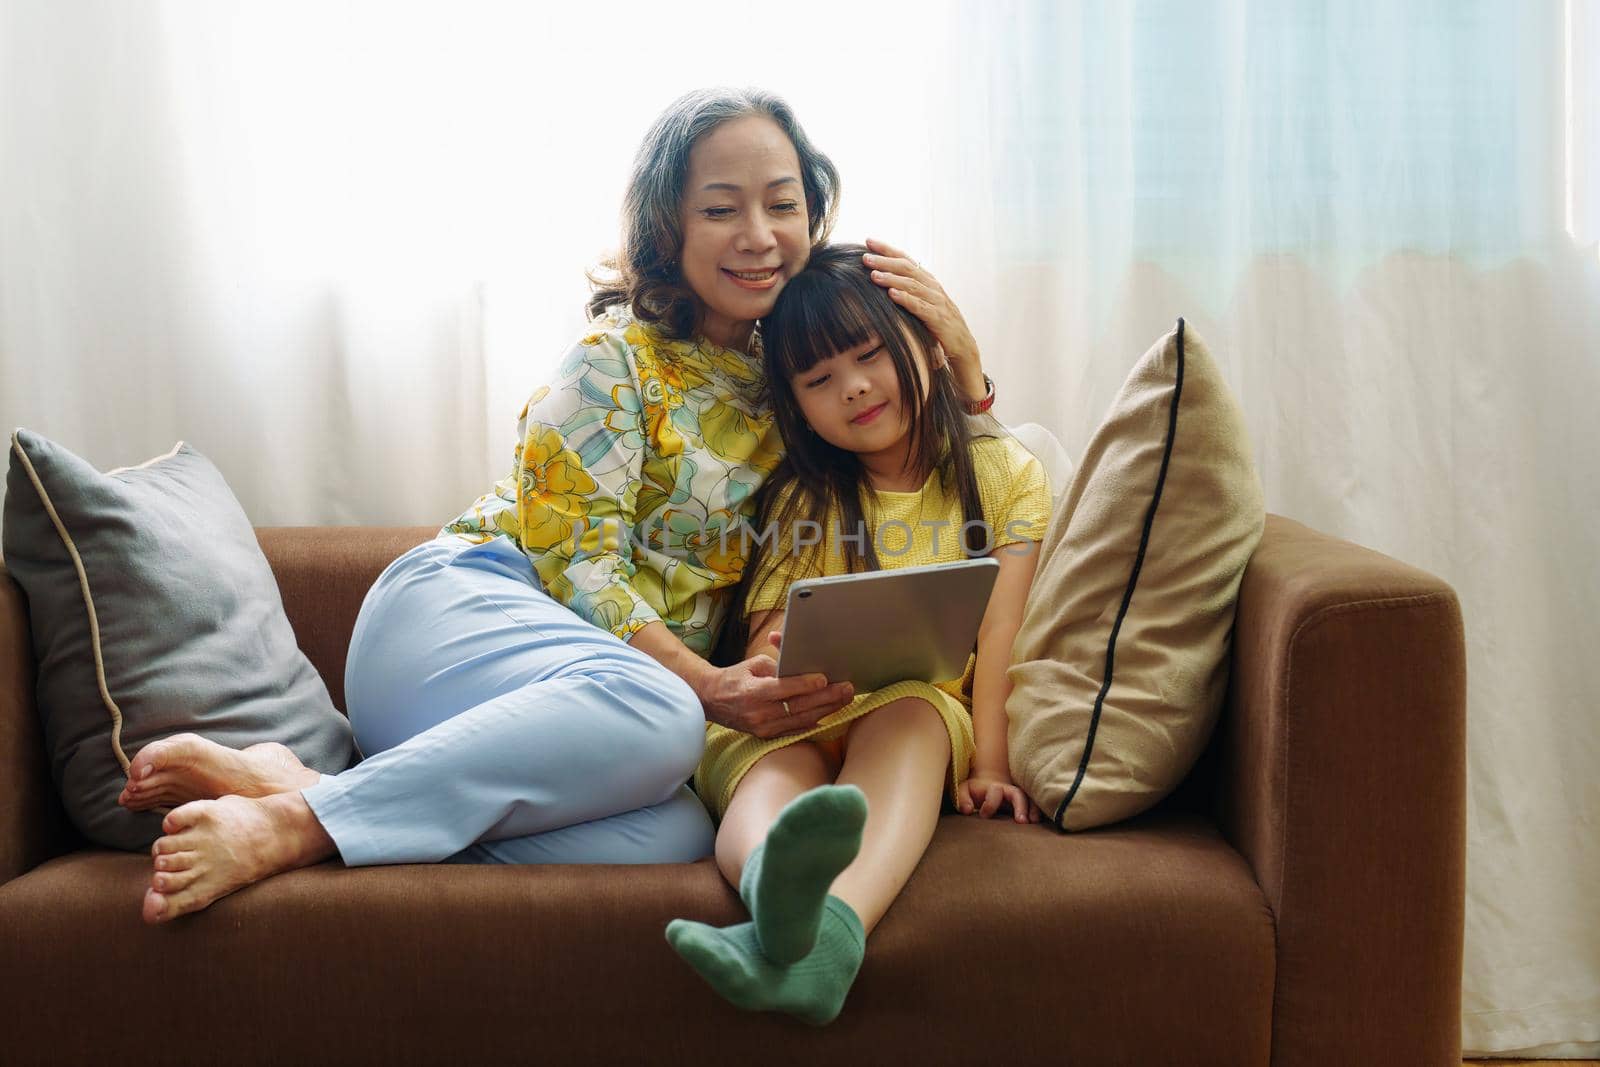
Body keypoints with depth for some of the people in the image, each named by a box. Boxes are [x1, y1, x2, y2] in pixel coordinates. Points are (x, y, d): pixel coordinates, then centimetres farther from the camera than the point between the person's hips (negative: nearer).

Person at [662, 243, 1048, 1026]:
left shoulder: (1004, 472, 10)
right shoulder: (800, 497, 15)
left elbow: (1001, 628, -3)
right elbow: (764, 644, 3)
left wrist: (990, 763, -18)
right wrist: (771, 662, -23)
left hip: (925, 719, -1)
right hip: (790, 724, 2)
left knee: (908, 712, -36)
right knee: (773, 768, -33)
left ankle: (835, 923, -64)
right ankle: (781, 884, -70)